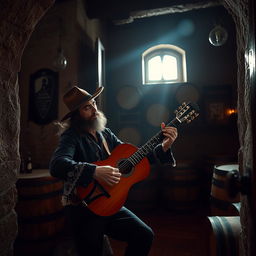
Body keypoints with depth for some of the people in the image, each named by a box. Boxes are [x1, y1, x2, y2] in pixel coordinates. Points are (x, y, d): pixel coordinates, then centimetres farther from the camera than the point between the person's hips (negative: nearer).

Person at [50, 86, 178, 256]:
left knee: (145, 235, 0)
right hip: (82, 208, -5)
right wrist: (95, 172, -40)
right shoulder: (71, 136, -12)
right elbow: (57, 165, -31)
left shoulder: (105, 134, 6)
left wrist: (164, 147, -6)